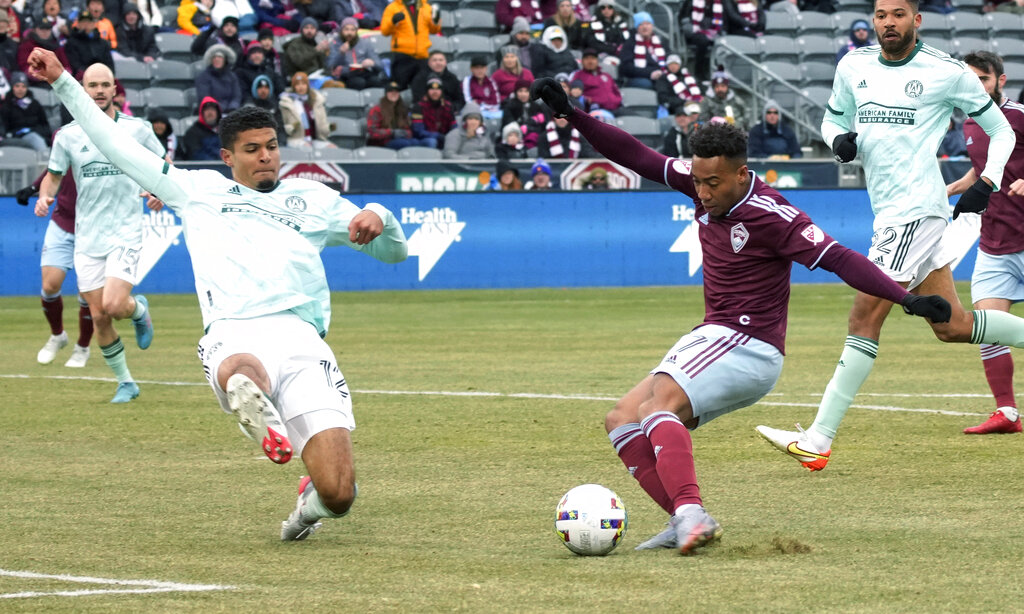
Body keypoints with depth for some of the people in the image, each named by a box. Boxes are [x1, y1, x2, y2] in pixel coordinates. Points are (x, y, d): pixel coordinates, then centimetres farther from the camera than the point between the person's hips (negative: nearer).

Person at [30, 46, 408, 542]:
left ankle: (312, 500, 20)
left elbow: (394, 251, 28)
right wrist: (62, 83, 30)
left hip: (302, 338, 2)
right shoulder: (198, 190, 27)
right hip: (234, 337, -2)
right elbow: (115, 144, 32)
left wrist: (378, 219, 4)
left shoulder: (311, 198, 28)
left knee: (337, 494, -10)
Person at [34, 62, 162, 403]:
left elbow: (161, 164, 13)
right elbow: (54, 175, 12)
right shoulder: (68, 135, 2)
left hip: (126, 232, -2)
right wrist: (45, 196, -9)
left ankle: (138, 309, 18)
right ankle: (125, 382, 18)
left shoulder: (137, 129, -1)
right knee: (99, 317, 1)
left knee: (114, 306, -19)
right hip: (87, 236, 2)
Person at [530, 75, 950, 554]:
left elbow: (839, 259, -22)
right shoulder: (705, 186, 3)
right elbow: (638, 158, 9)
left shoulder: (769, 215, -19)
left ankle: (690, 512, -47)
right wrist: (570, 114, 6)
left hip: (747, 347, -10)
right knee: (622, 420, 7)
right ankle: (686, 522, -9)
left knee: (658, 405, -29)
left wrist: (907, 299, -31)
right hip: (717, 340, 10)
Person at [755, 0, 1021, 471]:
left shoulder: (948, 73, -4)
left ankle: (818, 441, -13)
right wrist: (840, 139, 1)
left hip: (917, 210, -8)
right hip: (890, 215, 8)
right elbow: (833, 119, 24)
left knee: (864, 319, -11)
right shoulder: (854, 67, 11)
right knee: (952, 327, 10)